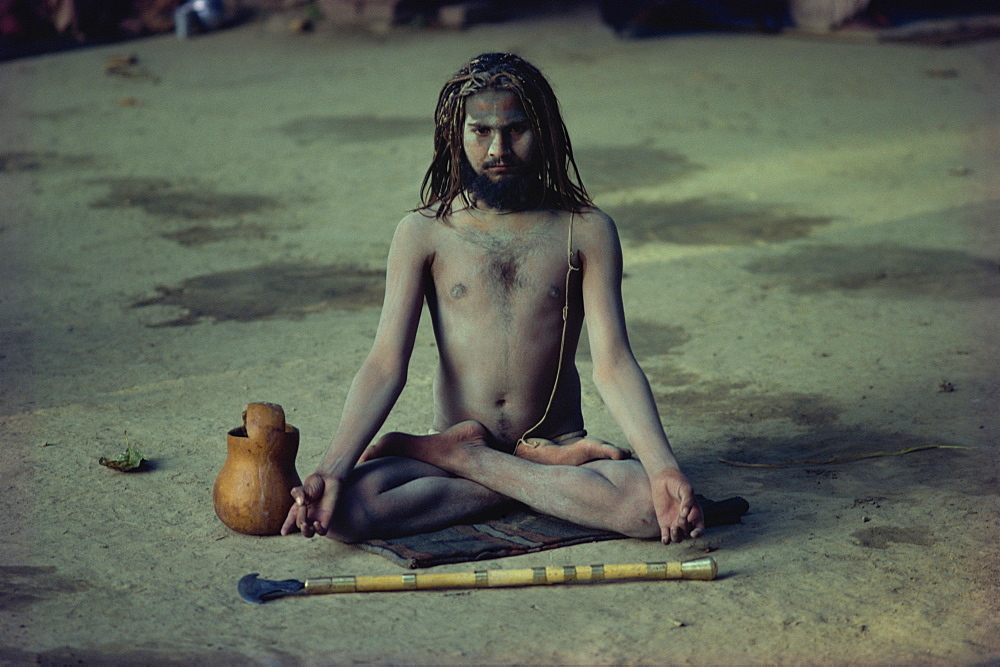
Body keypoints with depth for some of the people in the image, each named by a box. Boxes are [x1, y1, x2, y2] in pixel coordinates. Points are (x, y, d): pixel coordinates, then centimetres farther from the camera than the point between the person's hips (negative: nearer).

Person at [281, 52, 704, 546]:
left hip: (558, 442, 0)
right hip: (458, 433, 0)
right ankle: (547, 473, -15)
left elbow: (613, 364, -7)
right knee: (344, 510, -30)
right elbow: (386, 365, -6)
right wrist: (332, 469, -22)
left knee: (648, 505, -33)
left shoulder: (587, 232, 1)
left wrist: (663, 468, -24)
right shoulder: (423, 234, 2)